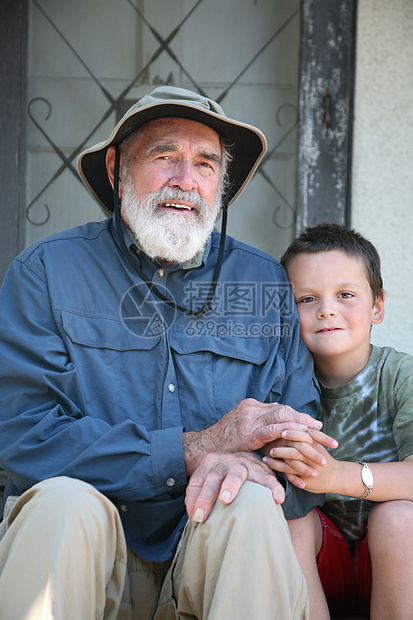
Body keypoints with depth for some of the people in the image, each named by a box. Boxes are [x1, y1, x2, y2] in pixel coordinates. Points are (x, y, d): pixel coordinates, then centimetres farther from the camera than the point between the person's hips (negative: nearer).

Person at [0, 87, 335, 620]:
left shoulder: (264, 283, 6)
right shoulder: (45, 272, -1)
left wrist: (254, 464, -23)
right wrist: (197, 447, -18)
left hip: (210, 553, 1)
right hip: (76, 548, -1)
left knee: (252, 504, -29)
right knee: (65, 499, -32)